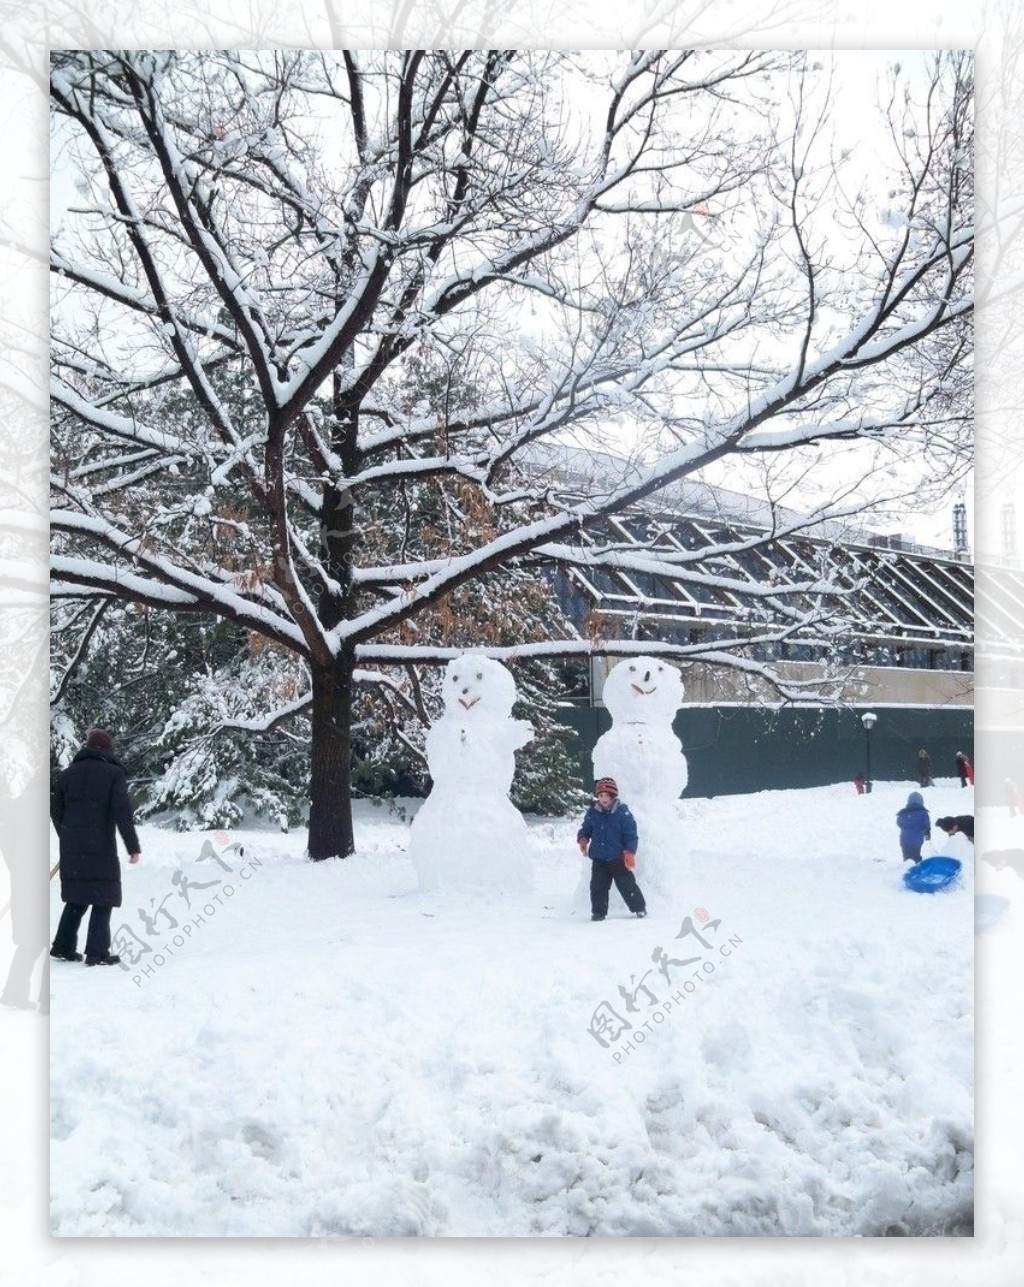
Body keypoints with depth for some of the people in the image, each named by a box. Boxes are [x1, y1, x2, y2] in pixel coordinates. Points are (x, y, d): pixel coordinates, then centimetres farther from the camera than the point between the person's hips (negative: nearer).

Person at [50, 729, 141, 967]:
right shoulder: (114, 773, -5)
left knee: (77, 898, 17)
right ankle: (97, 952, -3)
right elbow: (122, 812, -12)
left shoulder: (67, 774, 11)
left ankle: (63, 947, 17)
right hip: (101, 848, -5)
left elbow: (56, 810, 14)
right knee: (103, 899, 2)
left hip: (71, 849, 5)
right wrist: (133, 846, -9)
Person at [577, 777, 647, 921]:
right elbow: (585, 829, 12)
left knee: (627, 884, 4)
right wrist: (583, 839, -8)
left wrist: (630, 853, -15)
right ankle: (598, 912, 16)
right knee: (598, 886, 5)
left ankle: (639, 907, 20)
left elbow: (631, 834, -9)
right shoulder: (593, 812, 1)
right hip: (599, 859, 3)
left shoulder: (622, 812, -10)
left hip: (618, 858, -3)